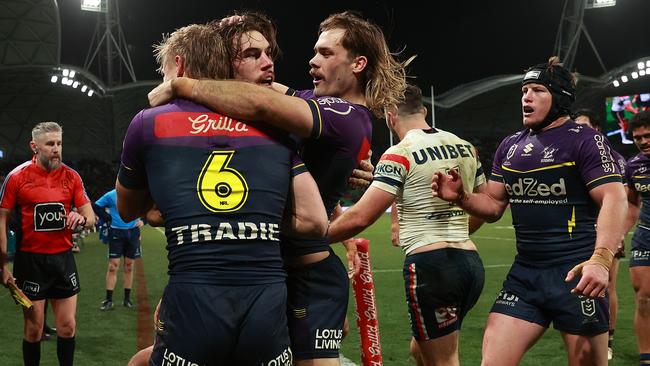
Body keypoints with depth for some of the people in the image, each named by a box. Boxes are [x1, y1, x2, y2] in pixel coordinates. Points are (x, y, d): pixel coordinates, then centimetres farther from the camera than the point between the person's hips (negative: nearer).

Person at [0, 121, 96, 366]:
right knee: (34, 330, 2)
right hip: (30, 261, -3)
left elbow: (90, 217, 7)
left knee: (67, 327, 5)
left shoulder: (71, 177, 3)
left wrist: (81, 218, -18)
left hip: (63, 259, 3)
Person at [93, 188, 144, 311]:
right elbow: (96, 206, 2)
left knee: (129, 266, 9)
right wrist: (108, 218, -9)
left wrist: (143, 220, -2)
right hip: (116, 232, -3)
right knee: (113, 266, -6)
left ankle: (127, 299, 18)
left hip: (133, 232, 3)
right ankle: (108, 300, 1)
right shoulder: (112, 195, -7)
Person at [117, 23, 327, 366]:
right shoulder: (274, 127, 12)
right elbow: (315, 221, 8)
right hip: (269, 309, 2)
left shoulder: (148, 123, 9)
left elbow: (127, 211, 24)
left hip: (193, 308, -2)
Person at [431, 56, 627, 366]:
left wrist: (601, 260, -30)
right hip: (525, 273, 6)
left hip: (576, 273, -6)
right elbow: (493, 205, 19)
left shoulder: (584, 140, -6)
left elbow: (614, 199, -16)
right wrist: (460, 197, -2)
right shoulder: (509, 146, 14)